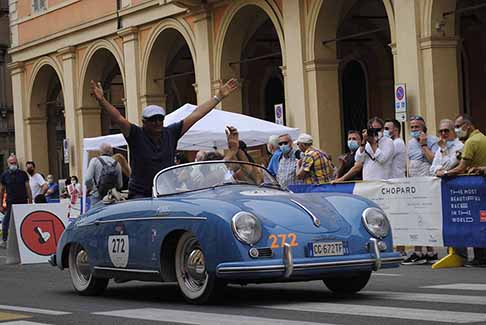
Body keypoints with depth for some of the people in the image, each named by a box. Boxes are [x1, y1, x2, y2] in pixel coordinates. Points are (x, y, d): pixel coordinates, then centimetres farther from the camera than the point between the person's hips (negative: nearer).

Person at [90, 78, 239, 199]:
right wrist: (101, 100, -28)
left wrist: (219, 96, 14)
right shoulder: (136, 135, 0)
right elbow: (118, 119, -13)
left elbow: (196, 115, 12)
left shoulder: (171, 133, 10)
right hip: (140, 196, -3)